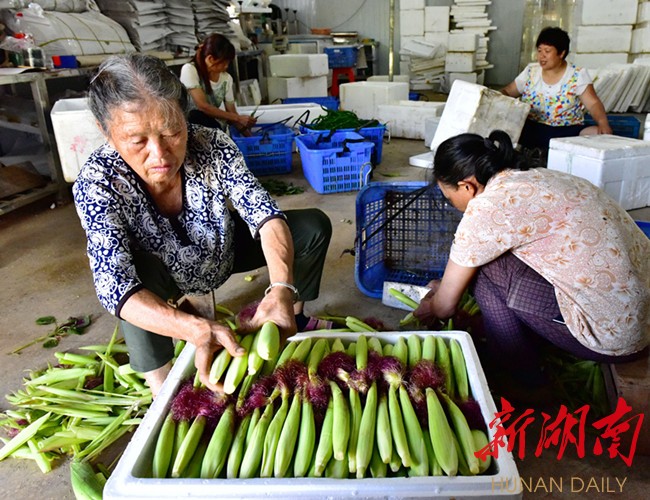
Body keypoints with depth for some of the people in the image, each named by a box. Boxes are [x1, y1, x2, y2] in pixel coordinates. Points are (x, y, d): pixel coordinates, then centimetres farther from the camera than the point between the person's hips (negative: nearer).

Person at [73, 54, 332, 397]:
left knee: (315, 226, -11)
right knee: (137, 271, -37)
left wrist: (281, 289, -49)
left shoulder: (213, 146, -28)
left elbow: (265, 214, -30)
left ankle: (295, 318, 12)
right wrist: (198, 330, -57)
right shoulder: (97, 183, -32)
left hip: (224, 251, 3)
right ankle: (161, 387, -17)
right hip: (159, 279, -2)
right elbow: (115, 286, -40)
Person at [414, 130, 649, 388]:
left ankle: (518, 369, 12)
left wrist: (429, 309, 18)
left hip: (613, 336, -8)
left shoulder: (487, 206, -16)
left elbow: (444, 306, -3)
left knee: (482, 264, -4)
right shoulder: (537, 178, 9)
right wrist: (449, 285, 33)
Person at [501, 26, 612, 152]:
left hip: (568, 132, 0)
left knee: (598, 133, -30)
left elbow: (593, 103, -5)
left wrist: (603, 123, -25)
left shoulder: (577, 75, 2)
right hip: (531, 129, 1)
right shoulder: (530, 71, 11)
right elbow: (506, 92, 16)